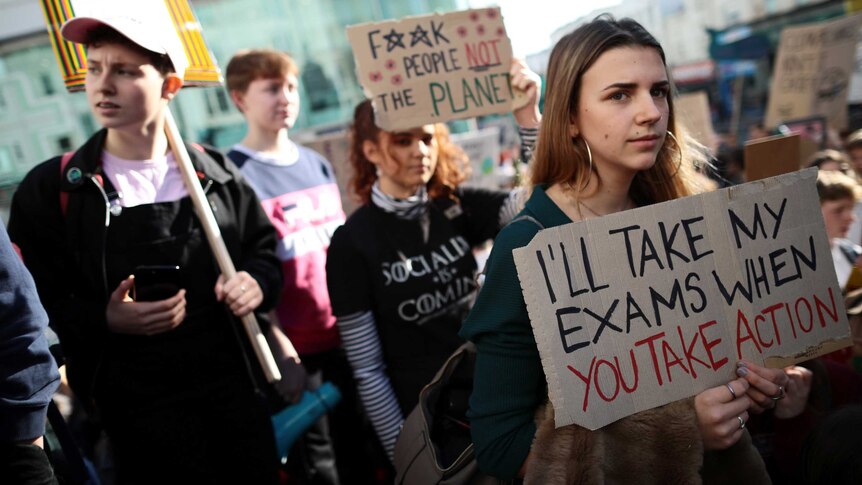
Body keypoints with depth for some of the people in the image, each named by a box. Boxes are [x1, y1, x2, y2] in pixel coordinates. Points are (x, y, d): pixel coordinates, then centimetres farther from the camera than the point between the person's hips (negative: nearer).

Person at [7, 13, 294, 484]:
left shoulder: (214, 172, 5)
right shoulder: (51, 189, -4)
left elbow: (264, 249, 16)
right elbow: (34, 305, -3)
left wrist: (258, 281, -6)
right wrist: (104, 321, -20)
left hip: (237, 388, 3)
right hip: (138, 410, -3)